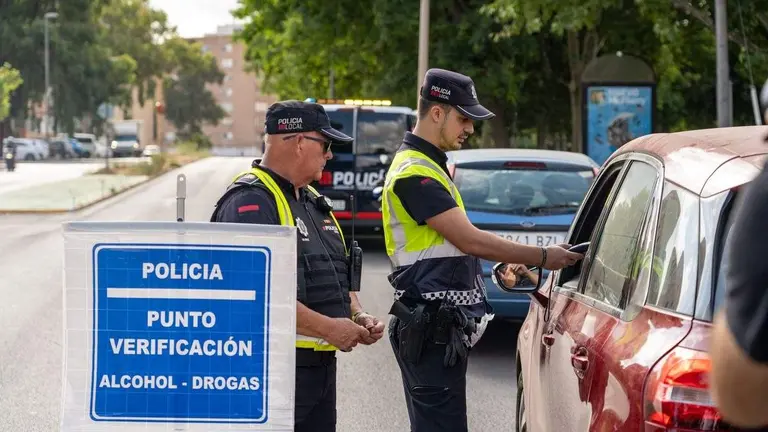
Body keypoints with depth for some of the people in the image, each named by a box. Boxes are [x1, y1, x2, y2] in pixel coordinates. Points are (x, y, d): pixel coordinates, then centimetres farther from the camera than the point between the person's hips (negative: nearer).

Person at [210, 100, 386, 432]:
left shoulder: (313, 202, 19)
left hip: (321, 364, 10)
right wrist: (328, 327, -21)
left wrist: (358, 316, 7)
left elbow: (338, 276, 28)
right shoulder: (250, 202, -14)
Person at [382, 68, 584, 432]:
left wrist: (507, 263, 12)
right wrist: (542, 258, -14)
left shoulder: (432, 167, 18)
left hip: (444, 326, 10)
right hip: (429, 329, -10)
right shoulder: (415, 173, -16)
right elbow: (469, 239, -20)